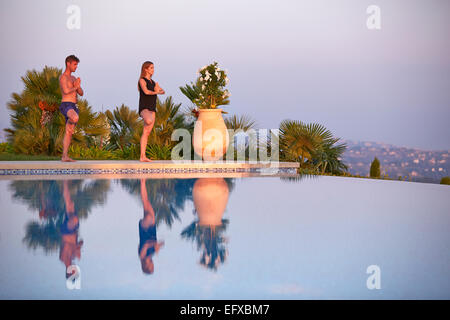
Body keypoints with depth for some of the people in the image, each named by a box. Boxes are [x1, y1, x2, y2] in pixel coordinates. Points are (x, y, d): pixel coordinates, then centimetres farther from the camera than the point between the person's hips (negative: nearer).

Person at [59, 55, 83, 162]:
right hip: (66, 105, -9)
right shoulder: (63, 77, -6)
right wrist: (75, 87, -3)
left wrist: (78, 85, -3)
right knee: (75, 118, -39)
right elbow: (66, 91, -22)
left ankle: (64, 156, 5)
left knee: (69, 133, 5)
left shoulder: (73, 78, 22)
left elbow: (81, 93, 18)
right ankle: (69, 122, -5)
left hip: (73, 107, 9)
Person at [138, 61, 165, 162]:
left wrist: (159, 90, -10)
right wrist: (155, 92, -4)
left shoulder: (153, 82, 20)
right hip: (144, 108, -7)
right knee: (149, 121, -41)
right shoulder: (142, 80, -3)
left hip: (152, 109, 7)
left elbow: (163, 91, 13)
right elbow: (146, 91, -21)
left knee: (146, 133, 4)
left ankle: (143, 157, 4)